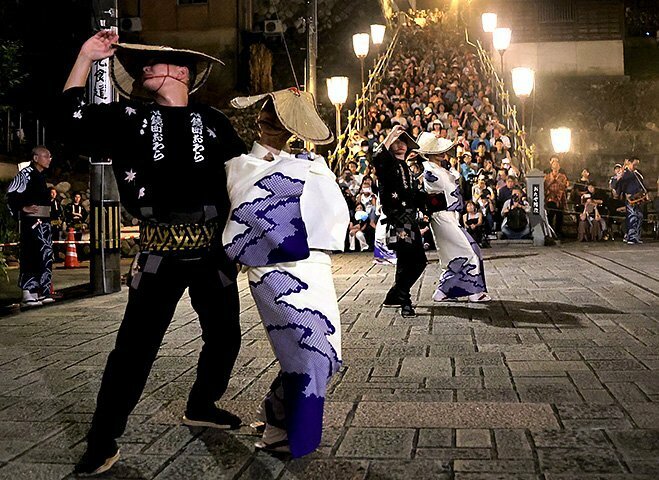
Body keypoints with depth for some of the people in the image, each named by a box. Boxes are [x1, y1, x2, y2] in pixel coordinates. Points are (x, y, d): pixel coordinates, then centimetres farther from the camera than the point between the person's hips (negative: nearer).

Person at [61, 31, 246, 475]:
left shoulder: (214, 122, 8)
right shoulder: (129, 117, 8)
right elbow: (74, 120, 8)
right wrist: (85, 58, 7)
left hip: (213, 250, 2)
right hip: (160, 252, -2)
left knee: (224, 335, 15)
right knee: (135, 346, -4)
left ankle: (201, 405, 39)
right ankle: (103, 441, 8)